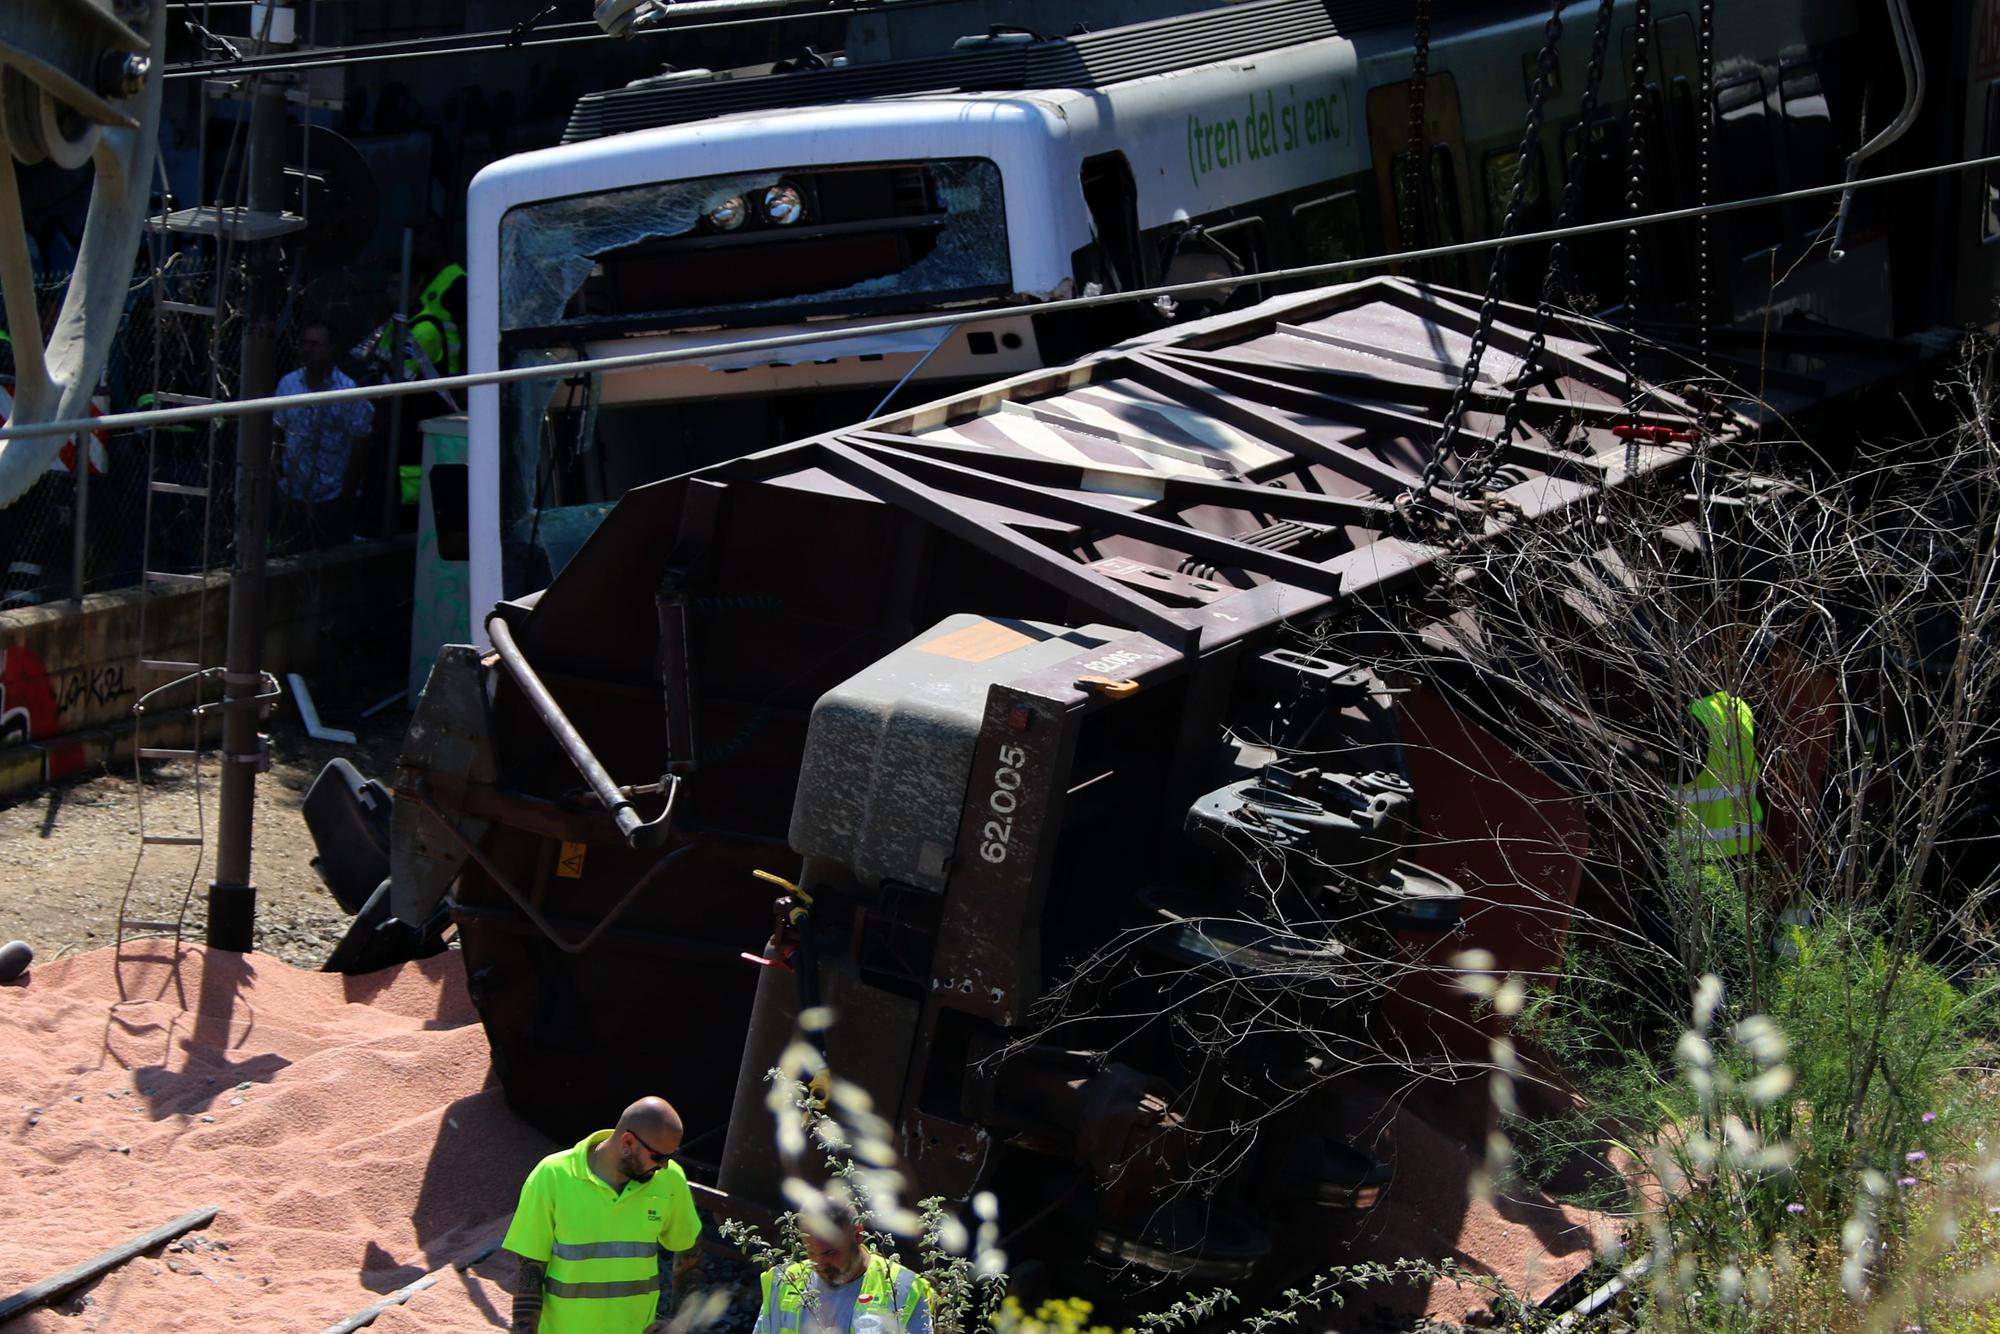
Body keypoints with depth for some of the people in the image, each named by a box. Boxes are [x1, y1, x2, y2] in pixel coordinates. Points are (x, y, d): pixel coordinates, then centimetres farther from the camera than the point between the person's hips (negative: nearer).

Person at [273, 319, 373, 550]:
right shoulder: (288, 384, 2)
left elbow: (360, 448, -9)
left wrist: (346, 494, -10)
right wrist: (276, 469, 1)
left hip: (331, 499, -4)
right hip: (291, 496, 4)